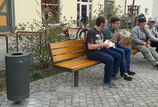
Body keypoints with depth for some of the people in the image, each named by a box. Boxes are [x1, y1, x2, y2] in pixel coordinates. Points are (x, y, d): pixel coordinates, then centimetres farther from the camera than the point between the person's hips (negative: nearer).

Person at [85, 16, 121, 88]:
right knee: (110, 59, -30)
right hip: (92, 52, -9)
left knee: (118, 56, -3)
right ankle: (107, 81, -15)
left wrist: (106, 45, 5)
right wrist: (103, 44, -17)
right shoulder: (92, 32, -15)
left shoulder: (100, 31, 14)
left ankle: (112, 75, 8)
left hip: (101, 50, 9)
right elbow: (90, 47, -22)